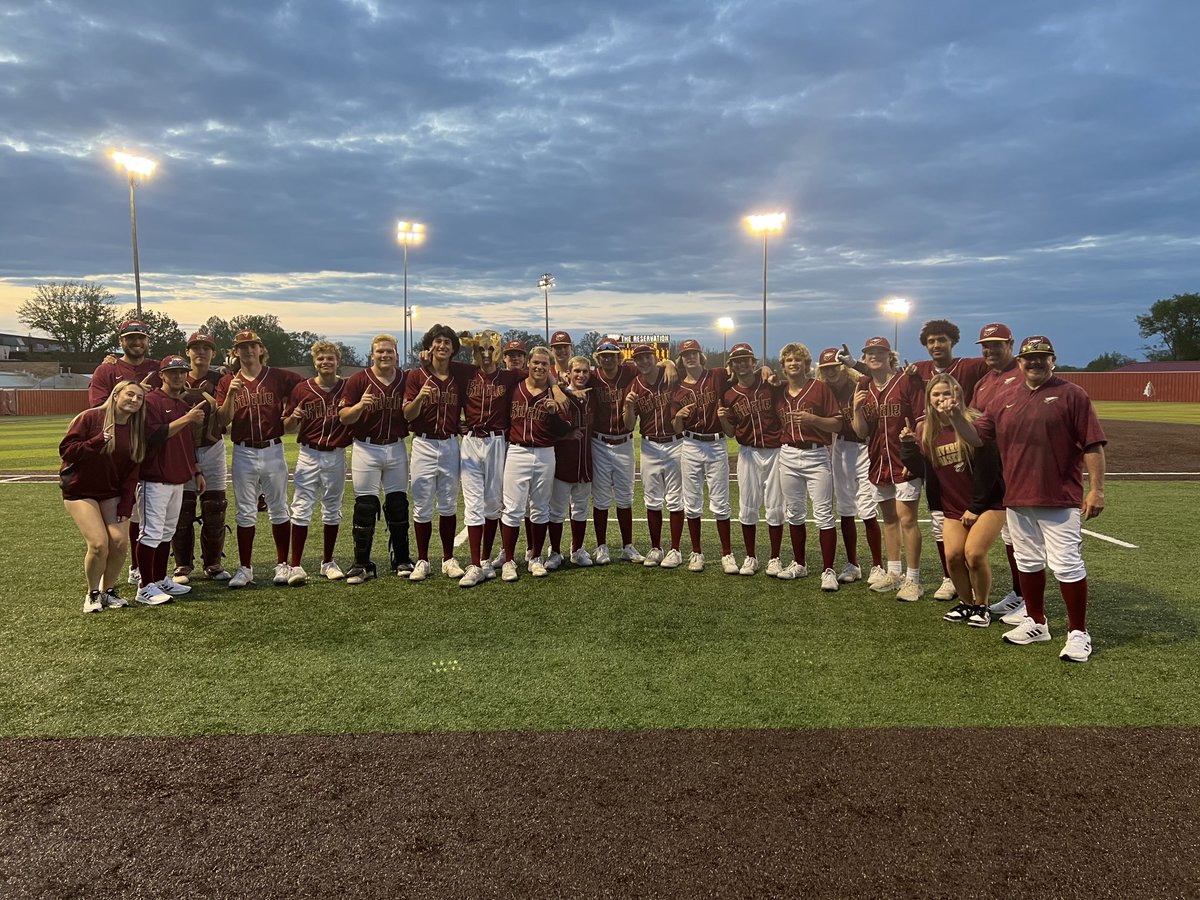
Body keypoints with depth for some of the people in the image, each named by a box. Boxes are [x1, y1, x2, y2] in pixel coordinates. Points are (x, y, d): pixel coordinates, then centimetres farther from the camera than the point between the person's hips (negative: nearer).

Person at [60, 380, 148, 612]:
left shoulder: (137, 430, 3)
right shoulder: (90, 418, -11)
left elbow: (132, 472, 2)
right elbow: (66, 450, -14)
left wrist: (125, 507, -5)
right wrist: (98, 441, -28)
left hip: (112, 494, 4)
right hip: (80, 492, -4)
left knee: (120, 541, -11)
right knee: (99, 543, -17)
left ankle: (108, 590, 13)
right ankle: (92, 593, 7)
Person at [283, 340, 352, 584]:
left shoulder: (348, 387, 1)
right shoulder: (301, 389, 1)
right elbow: (288, 428, 6)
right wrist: (294, 417, -15)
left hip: (336, 456, 1)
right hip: (309, 455, -1)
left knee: (332, 509, 10)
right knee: (301, 509, -4)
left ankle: (328, 562, 22)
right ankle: (295, 565, 0)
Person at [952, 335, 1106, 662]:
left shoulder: (1071, 395, -3)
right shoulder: (1005, 402, 12)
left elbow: (1093, 446, -7)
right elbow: (976, 437, 11)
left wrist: (1096, 490, -12)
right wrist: (956, 415, -7)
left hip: (1060, 500, -5)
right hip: (1017, 500, 5)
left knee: (1067, 566, -3)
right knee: (1028, 563, 15)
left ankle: (1078, 634, 10)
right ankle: (1036, 623, 30)